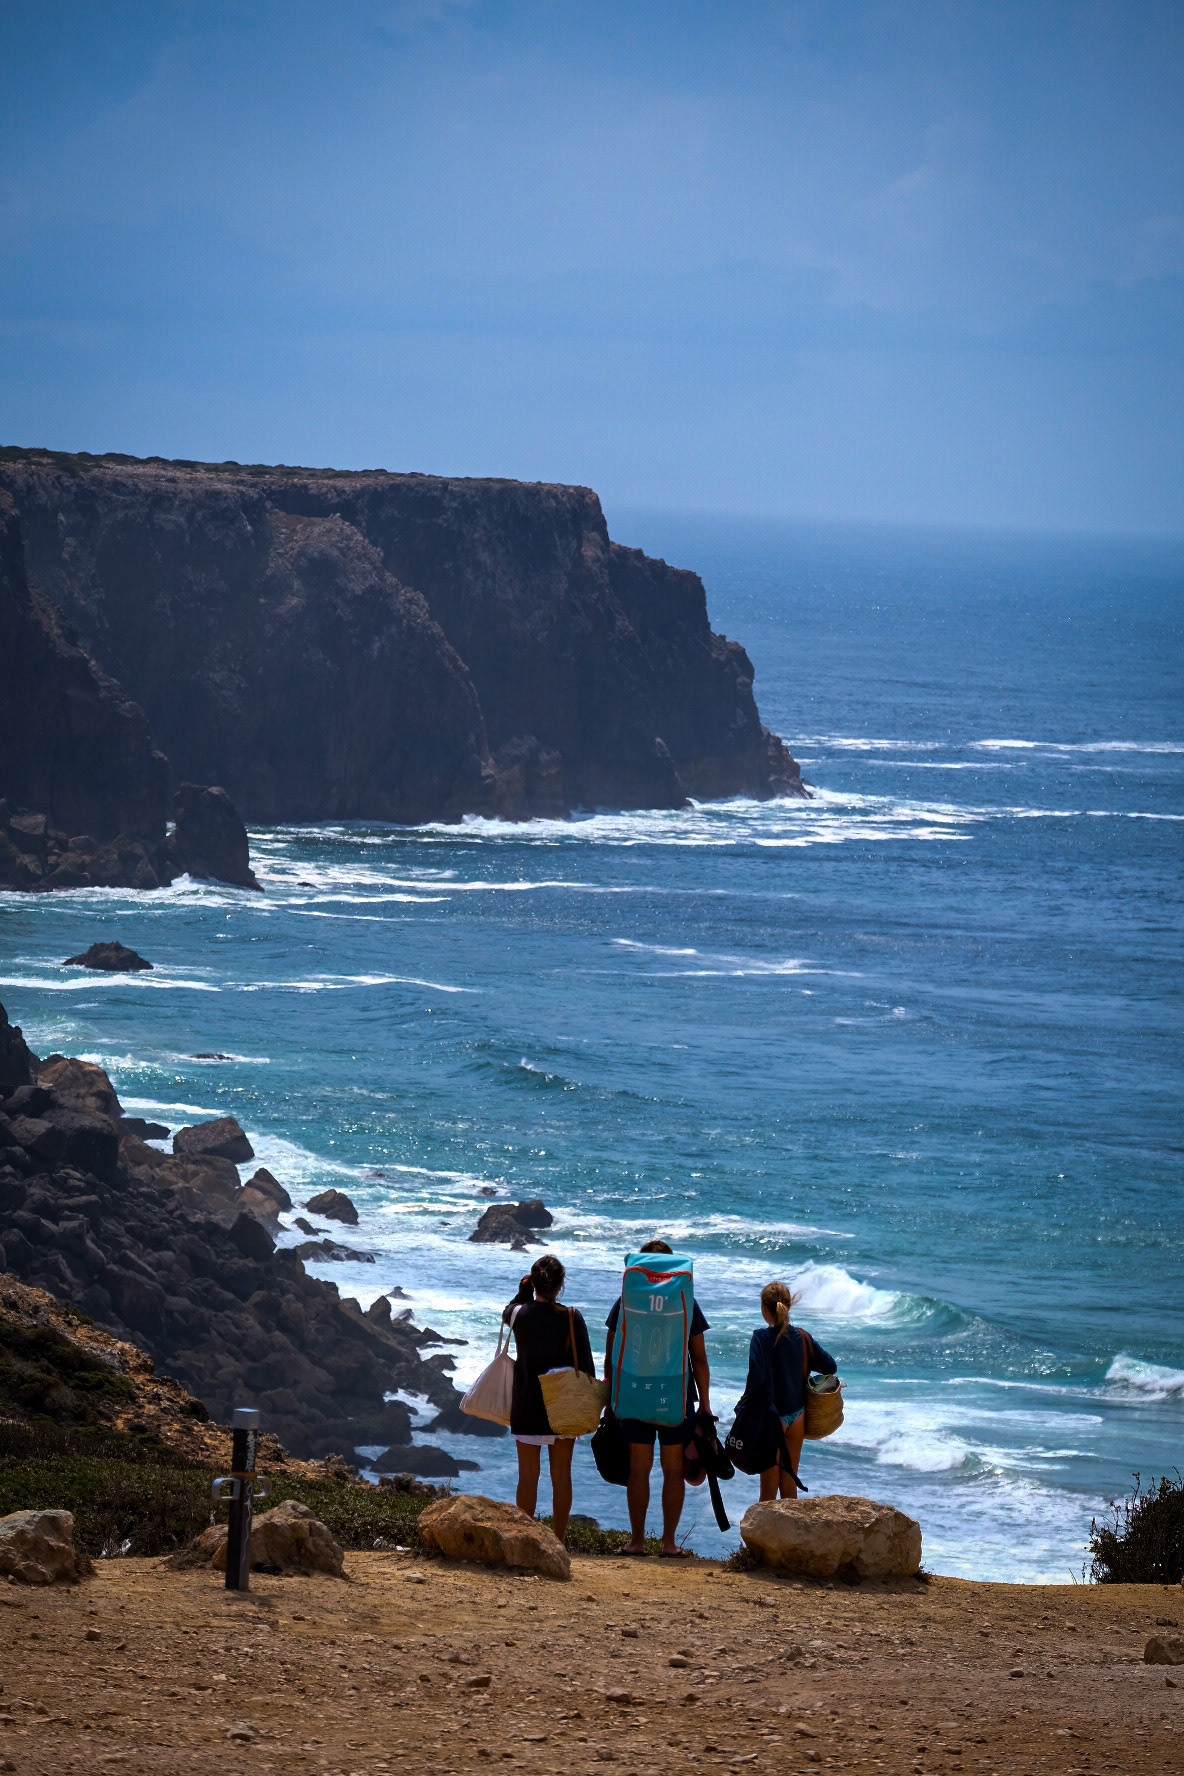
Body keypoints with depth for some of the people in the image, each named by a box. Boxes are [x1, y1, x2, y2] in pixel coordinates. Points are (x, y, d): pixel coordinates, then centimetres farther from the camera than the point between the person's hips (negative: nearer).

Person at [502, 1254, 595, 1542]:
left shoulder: (519, 1314, -7)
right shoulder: (572, 1318, -9)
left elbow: (507, 1313, 21)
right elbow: (585, 1365, -5)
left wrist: (523, 1290, 13)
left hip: (527, 1406, 0)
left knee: (528, 1475, 5)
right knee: (561, 1475, 8)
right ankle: (558, 1541, 11)